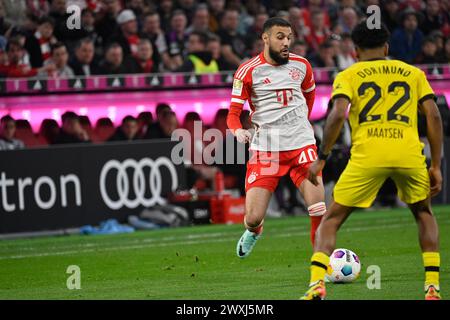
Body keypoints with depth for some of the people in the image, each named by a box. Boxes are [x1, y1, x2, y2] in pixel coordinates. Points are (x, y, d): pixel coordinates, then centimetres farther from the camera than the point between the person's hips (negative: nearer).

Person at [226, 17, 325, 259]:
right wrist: (238, 131, -25)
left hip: (301, 143, 2)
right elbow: (233, 114, -6)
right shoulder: (248, 71, -5)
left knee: (318, 209, -14)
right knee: (253, 218, -4)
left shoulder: (301, 65, 6)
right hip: (265, 148, -2)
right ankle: (253, 231, 34)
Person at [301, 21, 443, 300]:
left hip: (367, 154, -2)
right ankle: (433, 286, 14)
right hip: (409, 153, 2)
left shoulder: (348, 76, 14)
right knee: (423, 213, 28)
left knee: (331, 220, 11)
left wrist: (321, 158, 1)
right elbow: (434, 115, 10)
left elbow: (338, 115, -4)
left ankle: (317, 283, -11)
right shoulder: (413, 73, 20)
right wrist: (436, 166, 13)